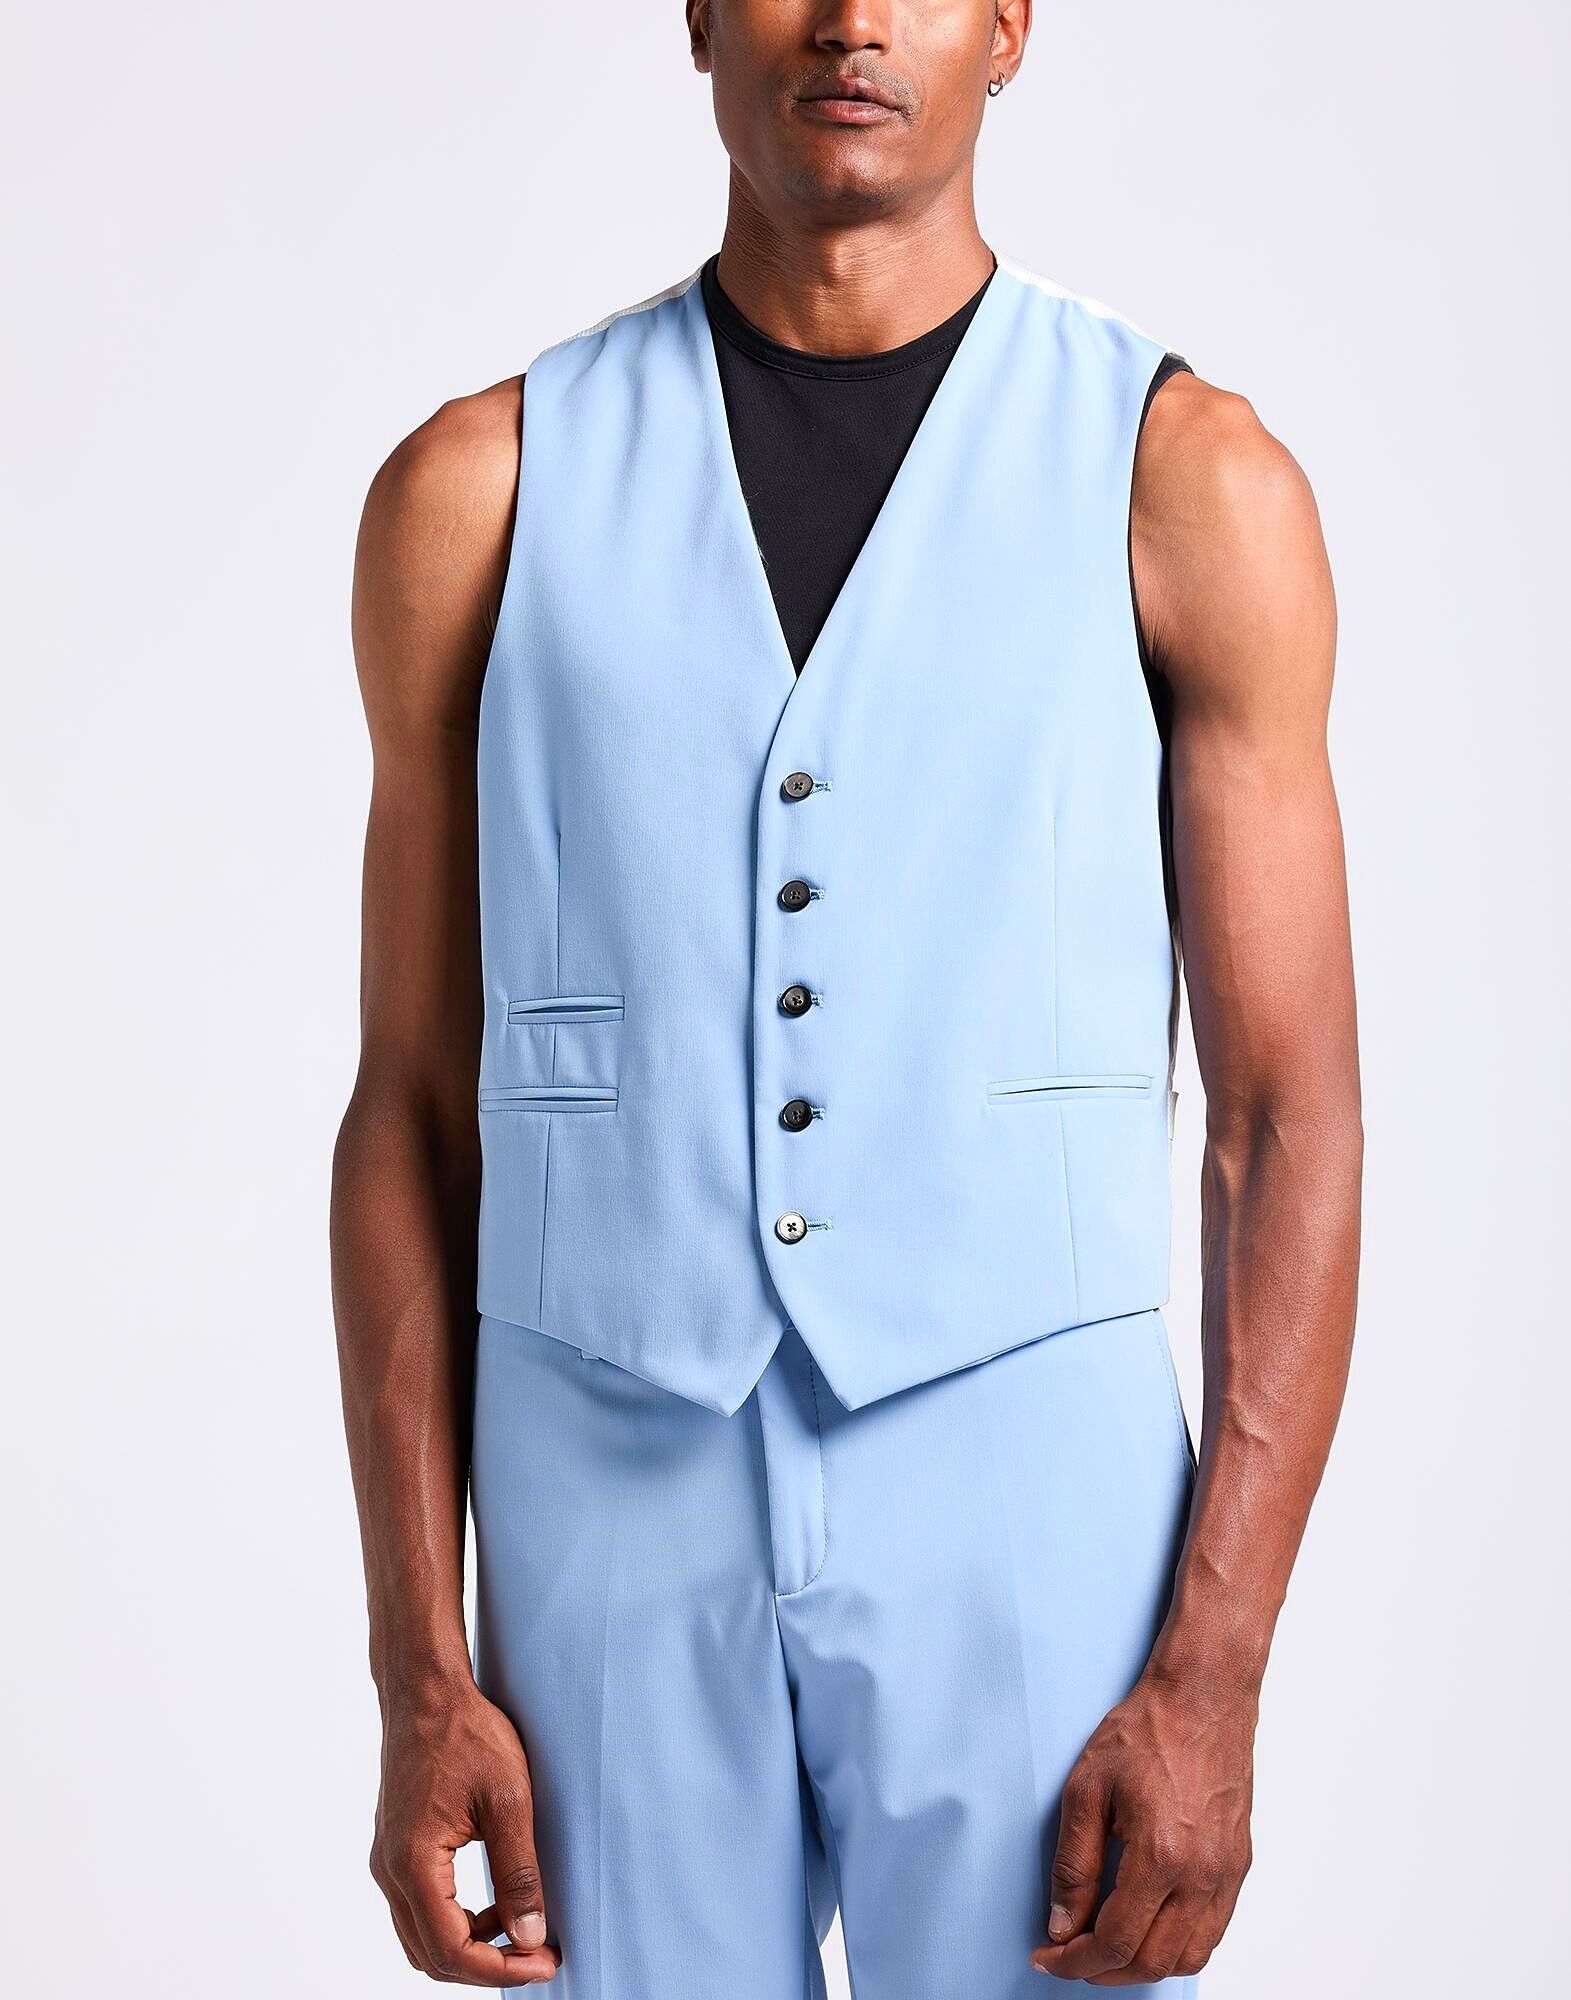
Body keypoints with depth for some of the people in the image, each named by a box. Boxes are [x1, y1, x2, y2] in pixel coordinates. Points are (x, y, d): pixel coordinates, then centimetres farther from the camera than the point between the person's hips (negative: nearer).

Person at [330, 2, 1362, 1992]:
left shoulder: (1188, 480, -2)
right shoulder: (483, 487, 3)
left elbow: (1291, 1123, -3)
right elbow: (414, 1115, 4)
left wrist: (1212, 1681, -11)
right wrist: (418, 1676, -2)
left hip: (1030, 1514, -1)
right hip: (613, 1530, 1)